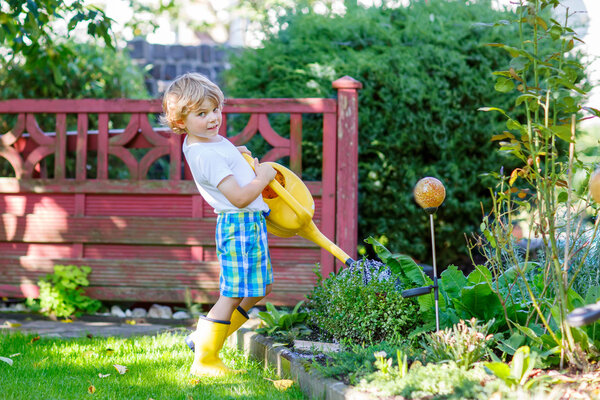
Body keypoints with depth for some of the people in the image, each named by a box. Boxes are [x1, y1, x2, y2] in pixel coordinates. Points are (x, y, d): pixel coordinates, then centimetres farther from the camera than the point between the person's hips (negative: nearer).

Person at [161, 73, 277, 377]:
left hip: (251, 223, 10)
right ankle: (204, 361, 0)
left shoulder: (208, 139, 8)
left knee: (259, 289, 19)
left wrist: (236, 154, 24)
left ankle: (205, 336, 26)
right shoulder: (207, 156, -24)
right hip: (240, 225, -10)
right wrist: (263, 177, -10)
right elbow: (239, 197, -25)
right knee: (232, 295, -7)